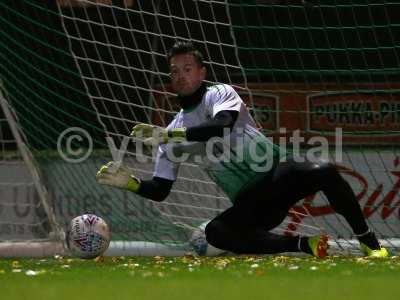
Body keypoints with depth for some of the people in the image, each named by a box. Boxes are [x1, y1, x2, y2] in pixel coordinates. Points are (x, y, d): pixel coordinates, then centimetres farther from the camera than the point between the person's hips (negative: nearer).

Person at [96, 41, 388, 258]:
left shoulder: (220, 94, 1)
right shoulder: (173, 132, 13)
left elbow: (222, 125, -24)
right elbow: (160, 190, 12)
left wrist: (169, 135, -29)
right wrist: (129, 182, -8)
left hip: (279, 173, -3)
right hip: (250, 203, 3)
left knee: (324, 171, -34)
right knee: (215, 231, -30)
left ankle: (368, 240, -18)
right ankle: (304, 245, -20)